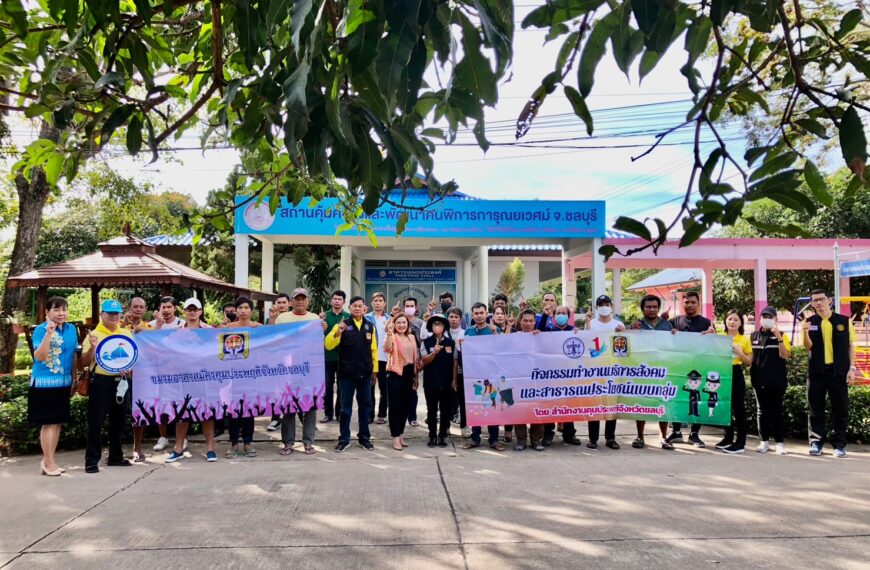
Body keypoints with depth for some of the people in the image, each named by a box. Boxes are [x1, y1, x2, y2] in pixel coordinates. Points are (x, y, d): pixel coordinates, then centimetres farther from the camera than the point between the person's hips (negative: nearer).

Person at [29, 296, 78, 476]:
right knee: (48, 423, -2)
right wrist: (49, 333, -31)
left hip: (63, 382, 6)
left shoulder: (71, 329, 6)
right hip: (45, 383, -6)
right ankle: (48, 463, 8)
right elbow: (39, 357, -23)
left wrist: (74, 379, 15)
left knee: (58, 422, 11)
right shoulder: (41, 330, -12)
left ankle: (48, 460, 22)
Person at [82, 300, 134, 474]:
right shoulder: (94, 335, -2)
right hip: (100, 381, -4)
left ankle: (116, 456, 22)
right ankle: (92, 460, 4)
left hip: (120, 381, 4)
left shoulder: (126, 333, 11)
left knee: (118, 421, 12)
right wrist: (92, 348, -22)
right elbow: (84, 362, -5)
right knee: (96, 422, -2)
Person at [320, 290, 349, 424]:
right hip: (328, 356, 1)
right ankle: (328, 413, 14)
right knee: (328, 386, 5)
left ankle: (340, 413, 17)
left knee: (342, 386, 7)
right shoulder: (325, 315, 2)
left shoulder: (348, 317, 0)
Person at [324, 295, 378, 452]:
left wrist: (374, 370, 8)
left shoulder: (370, 326, 7)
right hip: (347, 373, -3)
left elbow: (373, 349, 10)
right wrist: (337, 333, -30)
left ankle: (364, 437, 21)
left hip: (365, 373, 3)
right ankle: (344, 439, 14)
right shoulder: (342, 325, -3)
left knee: (365, 405, 10)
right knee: (346, 406, 5)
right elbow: (328, 345, -13)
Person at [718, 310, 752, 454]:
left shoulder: (745, 340, 2)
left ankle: (740, 442, 0)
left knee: (738, 408, -2)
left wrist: (739, 352, -14)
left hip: (736, 374, -3)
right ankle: (728, 438, 20)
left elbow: (749, 362, 3)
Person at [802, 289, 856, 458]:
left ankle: (839, 444, 13)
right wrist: (806, 333, -24)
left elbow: (850, 346, 6)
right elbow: (809, 347, -5)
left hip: (838, 371, 0)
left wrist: (851, 368, -1)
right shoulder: (809, 322, 3)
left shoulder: (844, 321, 3)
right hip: (817, 371, 1)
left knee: (840, 409, 4)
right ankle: (816, 442, 13)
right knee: (815, 409, 5)